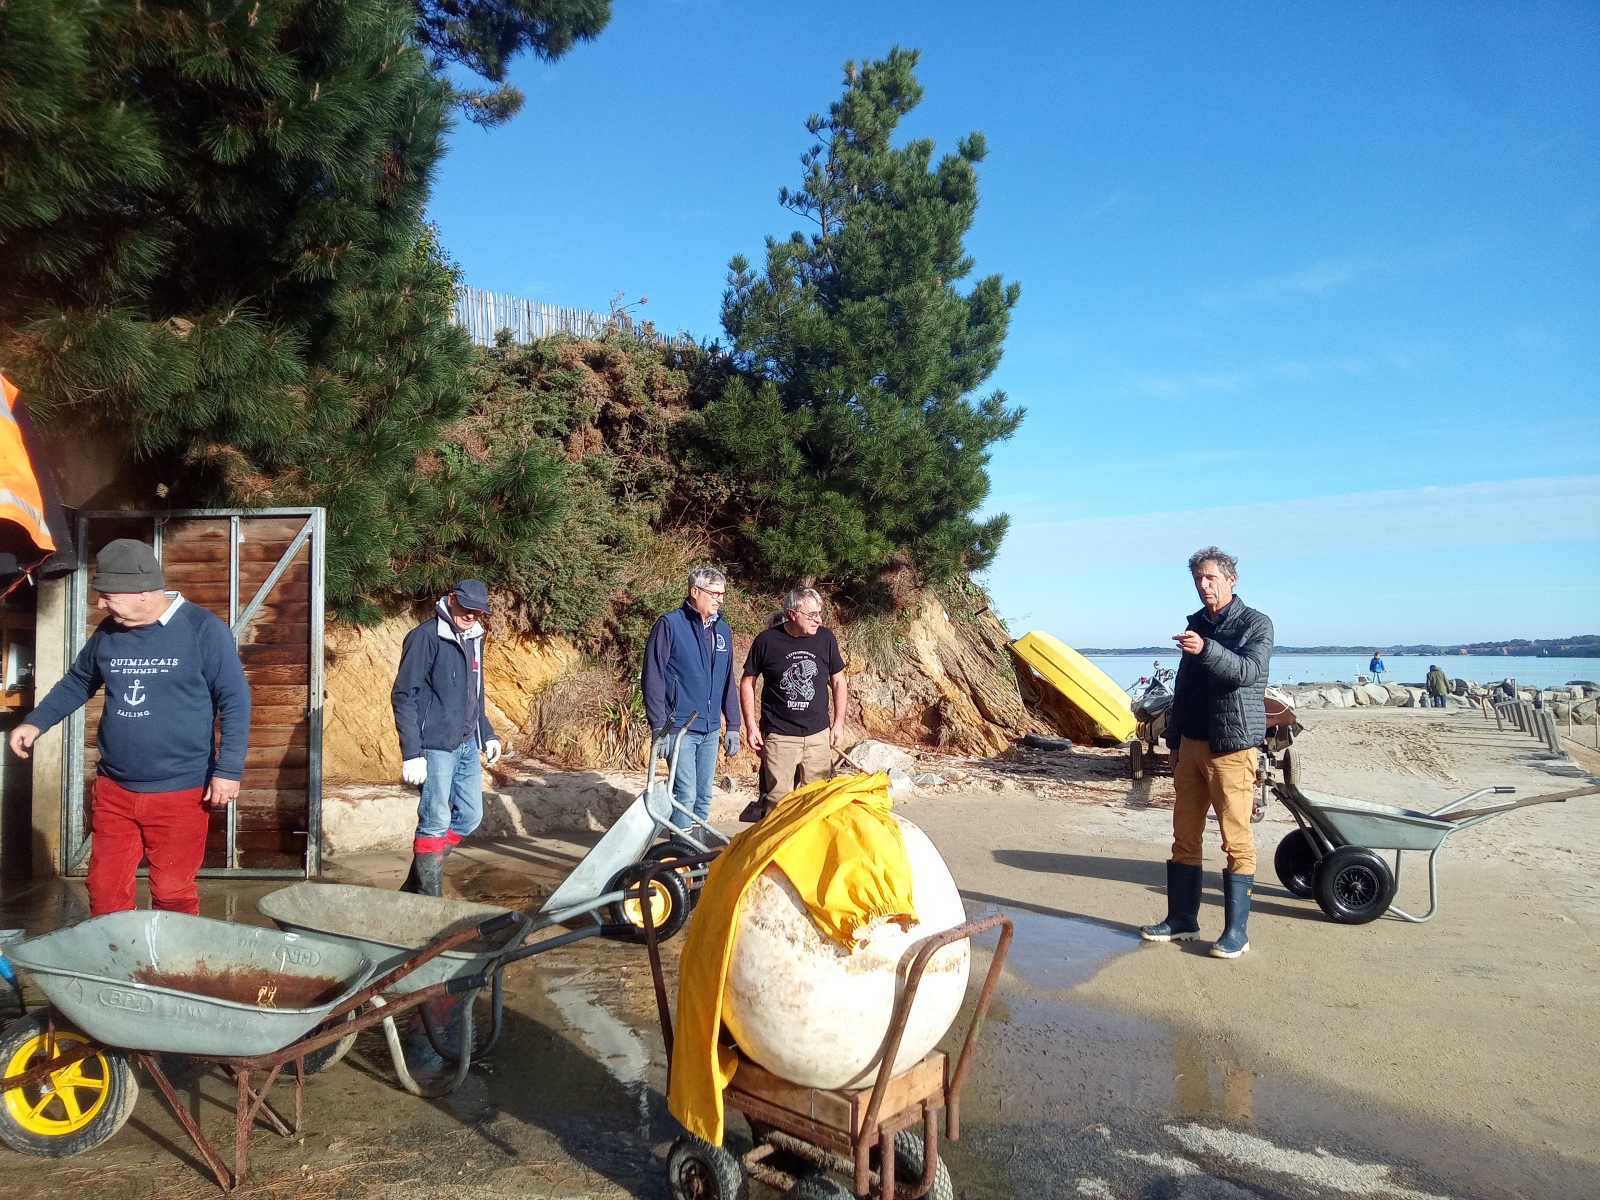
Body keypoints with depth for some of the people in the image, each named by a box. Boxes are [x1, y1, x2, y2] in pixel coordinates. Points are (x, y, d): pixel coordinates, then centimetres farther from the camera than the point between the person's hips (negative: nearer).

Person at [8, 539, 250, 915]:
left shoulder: (204, 629, -12)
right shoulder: (108, 632, 6)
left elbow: (235, 701, -11)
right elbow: (78, 682, 24)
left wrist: (228, 770, -15)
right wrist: (36, 722, 11)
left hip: (180, 791, -5)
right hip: (113, 789, 5)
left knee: (172, 895, 4)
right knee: (104, 890, 12)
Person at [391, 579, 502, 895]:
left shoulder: (473, 638, 13)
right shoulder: (426, 636, -12)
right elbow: (403, 696, -14)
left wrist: (487, 734, 17)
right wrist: (411, 753, -18)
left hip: (467, 745, 8)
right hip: (435, 747, -8)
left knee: (470, 815, 11)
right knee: (436, 822, -5)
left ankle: (416, 884, 23)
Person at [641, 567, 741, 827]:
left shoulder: (722, 629, 10)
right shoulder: (669, 624, -8)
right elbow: (652, 678, -10)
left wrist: (733, 726, 13)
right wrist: (658, 727, -14)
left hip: (711, 729, 6)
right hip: (680, 727, -6)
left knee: (704, 795, 11)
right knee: (685, 794, -8)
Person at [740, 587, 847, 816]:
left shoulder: (826, 638, 0)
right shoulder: (767, 640, -7)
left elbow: (838, 681, 10)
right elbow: (748, 682, 3)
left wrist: (838, 723, 5)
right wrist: (751, 726, -2)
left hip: (818, 736, 3)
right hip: (778, 736, -3)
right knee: (778, 802, 0)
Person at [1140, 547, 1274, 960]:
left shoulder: (1255, 624, -3)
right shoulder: (1196, 624, 15)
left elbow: (1249, 670, -22)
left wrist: (1206, 649, -39)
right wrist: (1175, 744, 17)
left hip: (1231, 748, -6)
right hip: (1192, 744, 7)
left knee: (1236, 841, -3)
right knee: (1185, 837, 10)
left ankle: (1236, 931, 5)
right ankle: (1182, 919, 19)